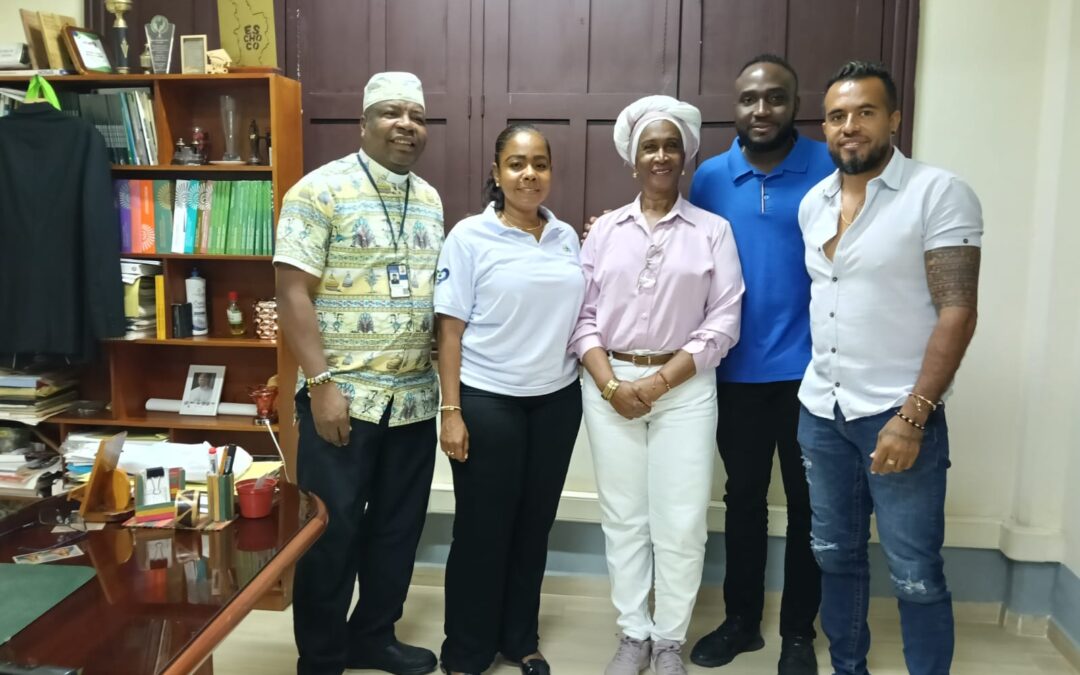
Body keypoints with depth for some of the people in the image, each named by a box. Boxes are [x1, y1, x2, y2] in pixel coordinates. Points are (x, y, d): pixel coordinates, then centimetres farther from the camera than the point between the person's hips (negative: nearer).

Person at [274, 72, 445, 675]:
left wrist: (445, 375, 11)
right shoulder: (321, 190, -8)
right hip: (344, 396, -6)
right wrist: (321, 383, -17)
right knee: (334, 531, 6)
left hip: (415, 397, 6)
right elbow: (293, 293, -12)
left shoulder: (430, 200, 11)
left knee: (399, 526, 15)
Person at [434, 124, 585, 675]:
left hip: (557, 398, 4)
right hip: (488, 401, -4)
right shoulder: (470, 236, -6)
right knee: (482, 528, 6)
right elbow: (451, 327, -8)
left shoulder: (566, 236, 7)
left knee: (535, 524, 14)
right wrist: (451, 411, -11)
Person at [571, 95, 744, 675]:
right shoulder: (605, 230, 7)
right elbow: (583, 316, 4)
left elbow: (723, 323, -4)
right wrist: (609, 383, -9)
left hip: (685, 388, -1)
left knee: (681, 523, 3)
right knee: (622, 517, 9)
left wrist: (661, 380, -11)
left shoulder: (713, 231, 2)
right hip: (610, 385, 2)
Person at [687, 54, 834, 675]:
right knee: (744, 497, 15)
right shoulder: (710, 177, 2)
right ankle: (741, 620, 32)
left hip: (809, 368, -2)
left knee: (807, 502, 11)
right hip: (737, 370, 2)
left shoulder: (832, 169, -5)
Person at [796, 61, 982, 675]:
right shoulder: (813, 202, 9)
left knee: (915, 576, 4)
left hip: (897, 415, -5)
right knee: (836, 555, 17)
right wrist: (816, 393, 11)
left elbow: (958, 313, -14)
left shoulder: (940, 194, -9)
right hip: (820, 412, 6)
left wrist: (912, 417, -19)